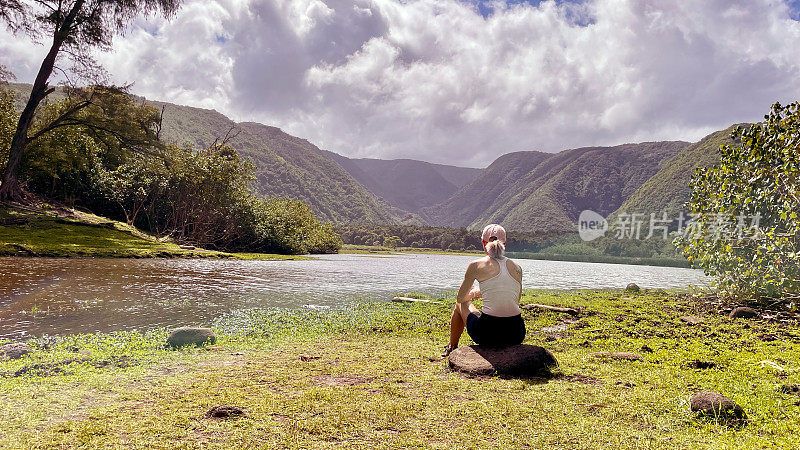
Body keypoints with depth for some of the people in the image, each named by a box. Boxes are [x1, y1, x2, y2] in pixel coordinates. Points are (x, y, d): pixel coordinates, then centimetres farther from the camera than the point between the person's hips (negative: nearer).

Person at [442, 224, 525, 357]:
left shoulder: (476, 265, -2)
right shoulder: (517, 268, 8)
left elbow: (461, 298, 12)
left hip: (488, 334, -3)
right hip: (516, 336, 3)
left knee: (461, 304, 29)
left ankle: (452, 348, 46)